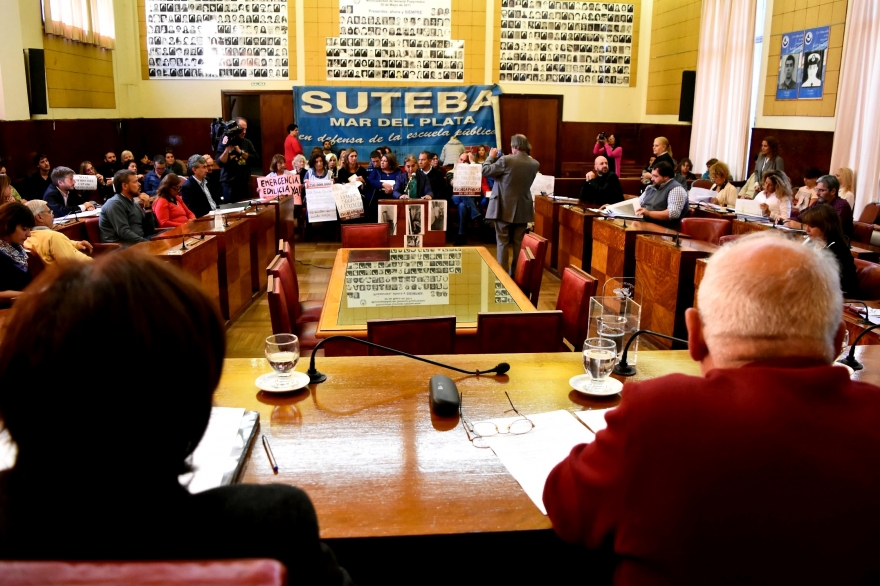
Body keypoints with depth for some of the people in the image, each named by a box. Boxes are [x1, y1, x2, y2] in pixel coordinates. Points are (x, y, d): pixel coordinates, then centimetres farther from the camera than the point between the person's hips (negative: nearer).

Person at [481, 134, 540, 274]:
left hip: (504, 208, -4)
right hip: (523, 209, 4)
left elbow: (485, 171, -7)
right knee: (519, 243, 12)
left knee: (502, 242, 4)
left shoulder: (506, 160, -16)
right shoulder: (535, 164, -1)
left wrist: (491, 156, 9)